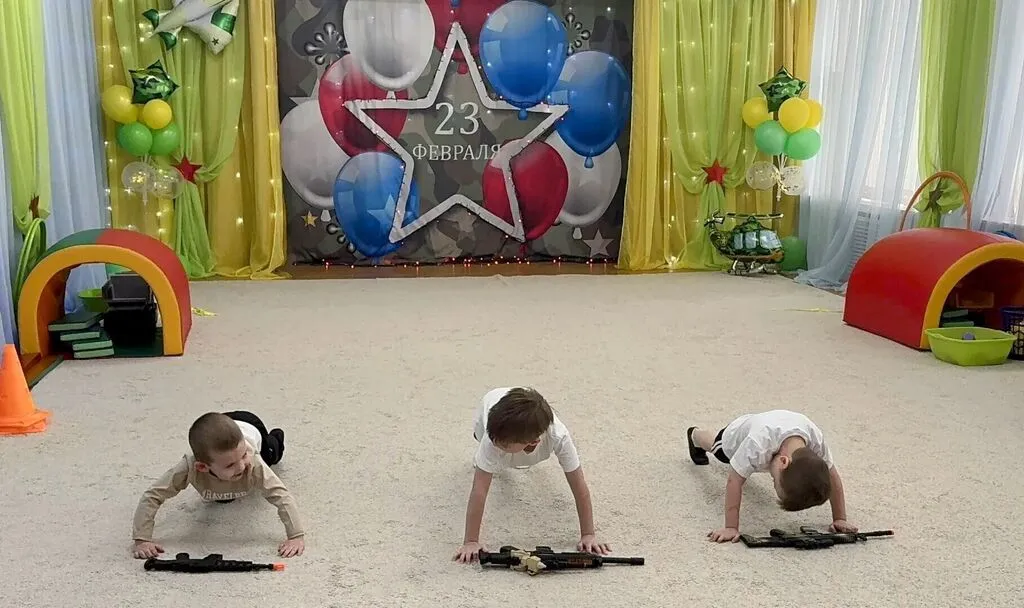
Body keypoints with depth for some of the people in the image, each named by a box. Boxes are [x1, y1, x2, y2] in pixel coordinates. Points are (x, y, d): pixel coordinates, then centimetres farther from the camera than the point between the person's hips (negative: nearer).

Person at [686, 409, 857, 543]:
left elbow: (832, 477, -30)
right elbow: (734, 481, -49)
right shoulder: (758, 444, -56)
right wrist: (731, 528, -50)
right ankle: (695, 435, 68)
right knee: (714, 445, 35)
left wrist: (840, 519, -30)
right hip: (736, 435, -3)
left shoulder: (816, 440, -45)